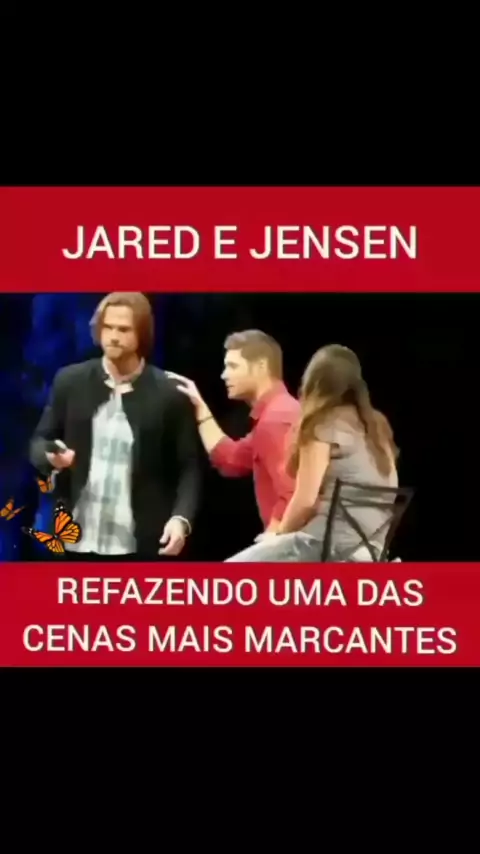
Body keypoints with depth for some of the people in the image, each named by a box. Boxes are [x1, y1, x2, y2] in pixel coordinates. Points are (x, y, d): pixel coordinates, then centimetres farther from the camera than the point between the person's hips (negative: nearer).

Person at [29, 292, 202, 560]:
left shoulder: (168, 394, -3)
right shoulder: (71, 381, 5)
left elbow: (189, 466, -2)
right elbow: (39, 441, 12)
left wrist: (181, 518, -18)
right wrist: (51, 456, -13)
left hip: (141, 544, -2)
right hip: (79, 540, 3)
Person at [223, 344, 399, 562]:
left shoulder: (323, 424, -5)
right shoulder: (375, 424, 15)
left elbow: (305, 500, -9)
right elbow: (390, 490, 18)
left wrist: (279, 534, 9)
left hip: (333, 542, -8)